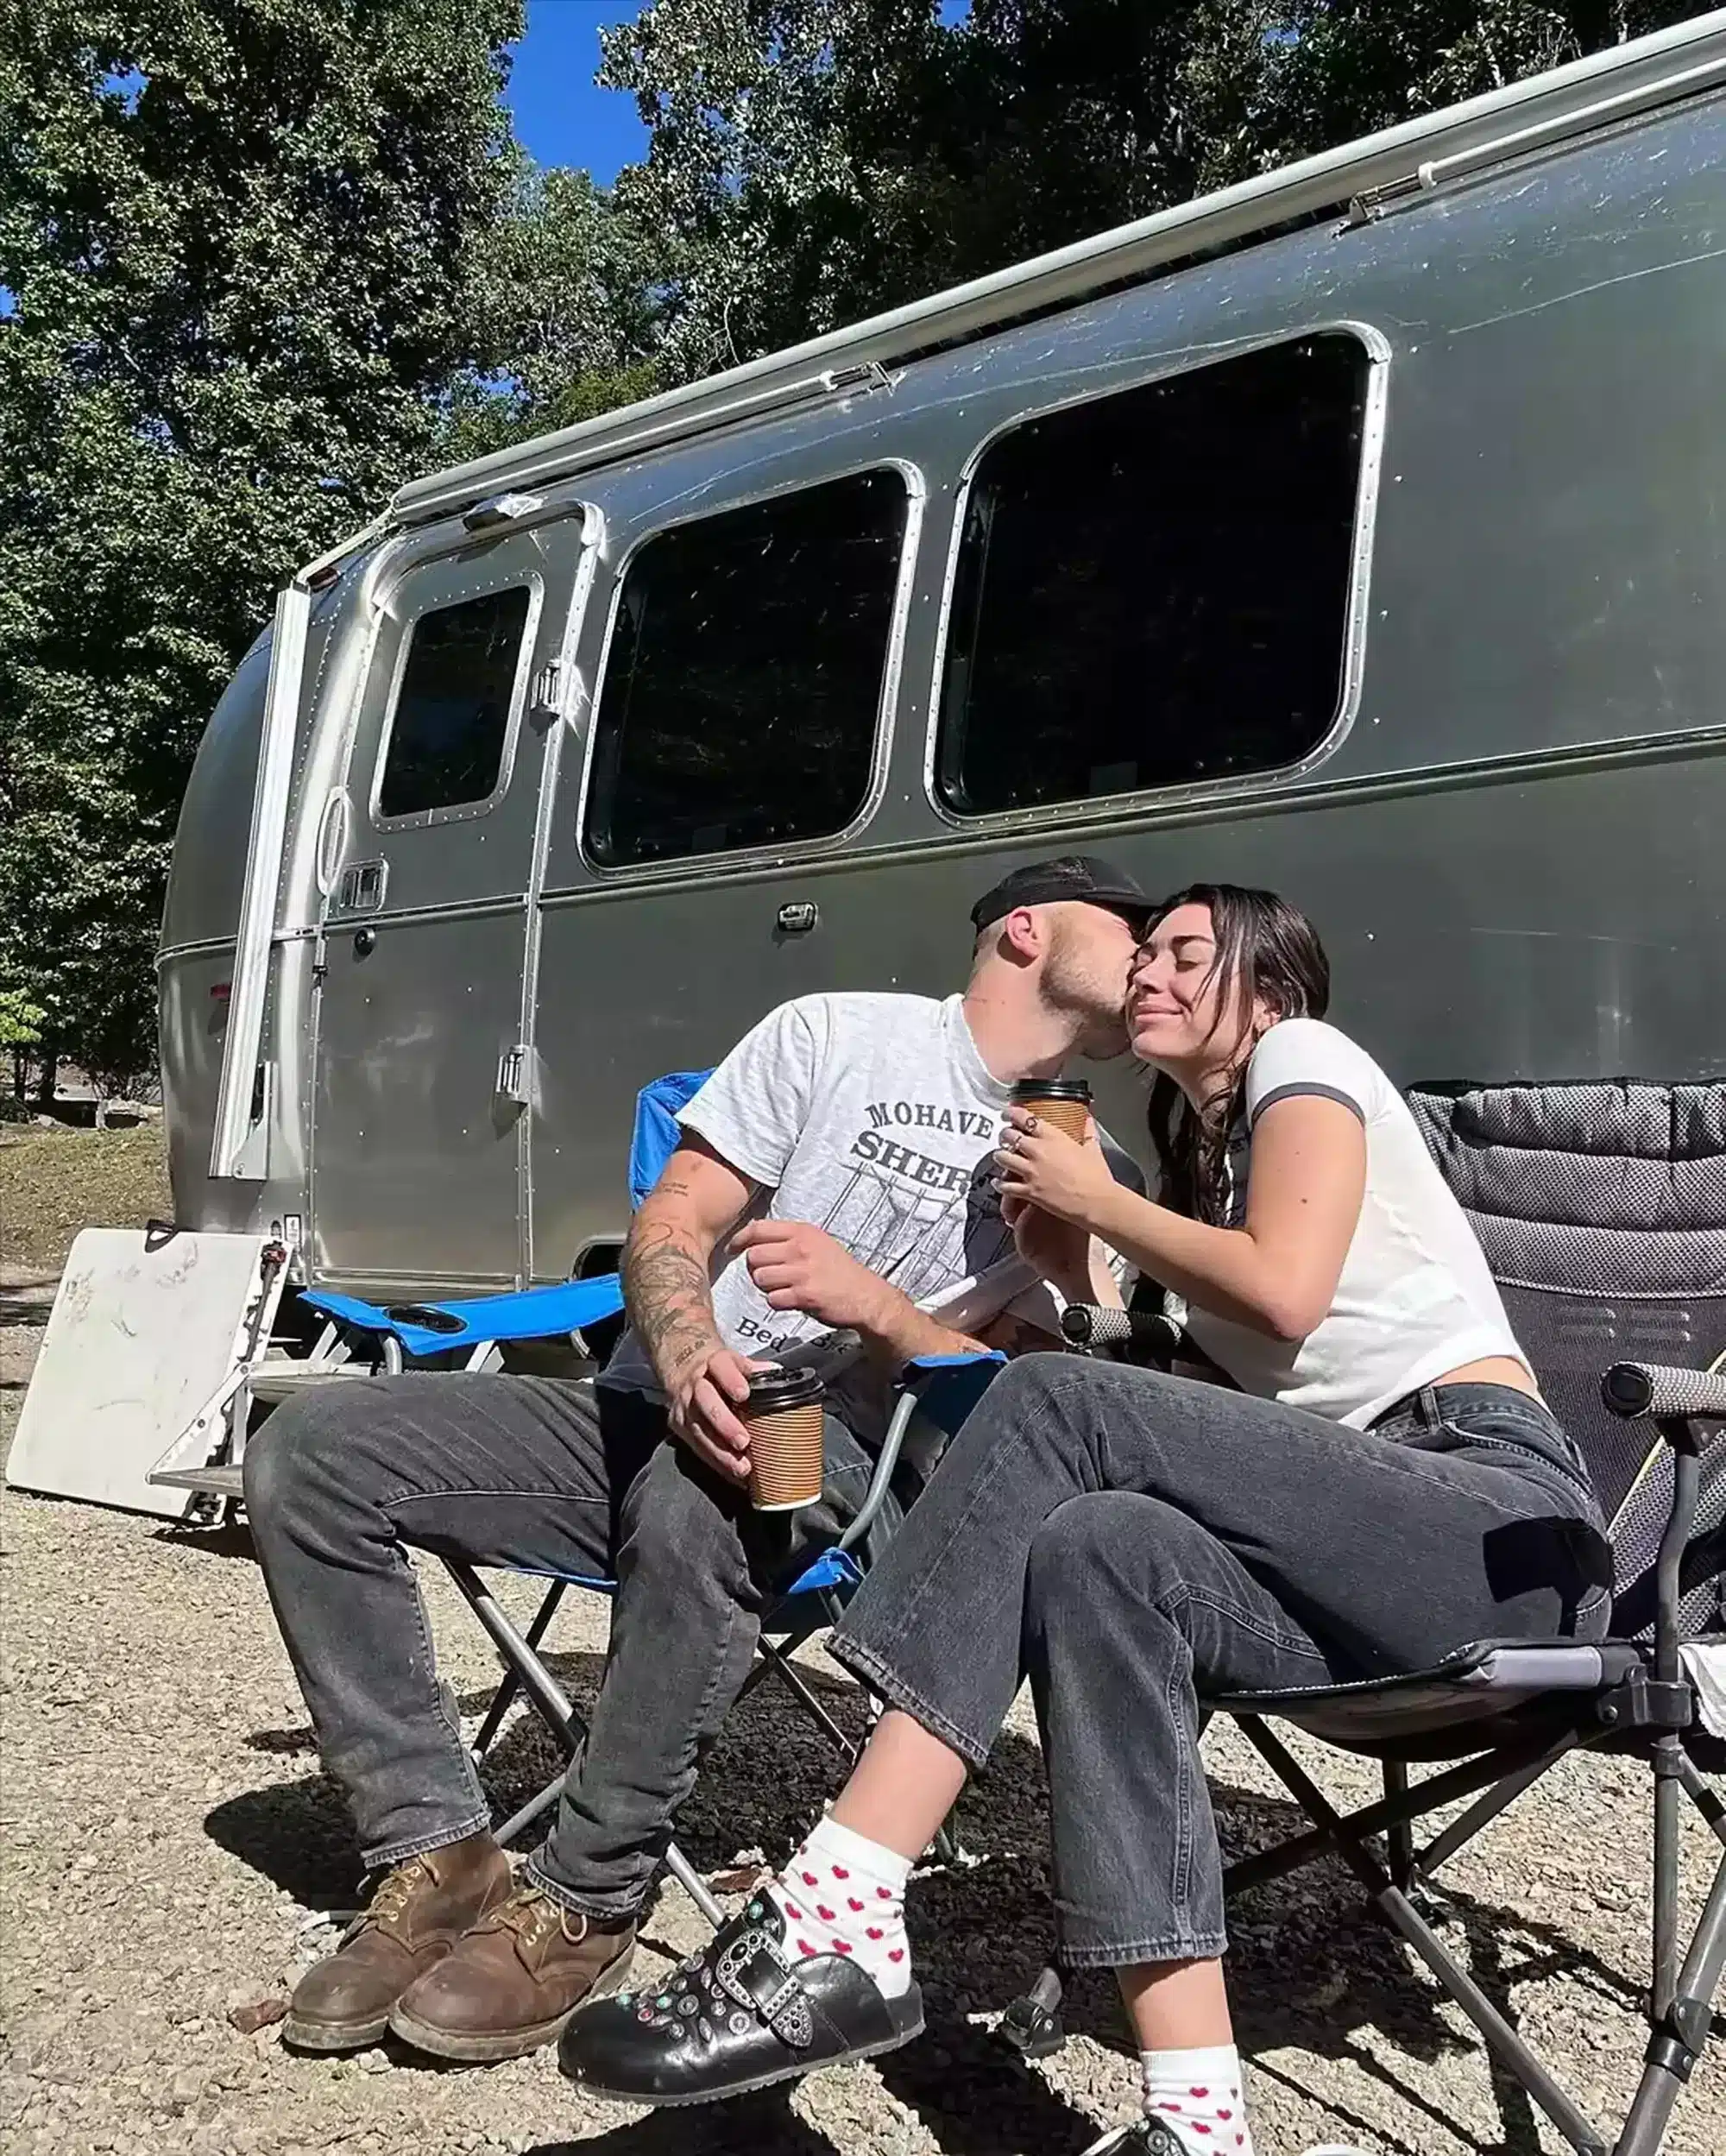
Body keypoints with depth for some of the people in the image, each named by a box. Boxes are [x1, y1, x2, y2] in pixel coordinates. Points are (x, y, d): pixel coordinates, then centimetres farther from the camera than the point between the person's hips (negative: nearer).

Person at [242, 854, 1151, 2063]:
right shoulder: (839, 1033, 3)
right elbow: (672, 1224, -2)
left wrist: (872, 1303, -22)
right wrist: (685, 1357, -24)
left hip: (841, 1462, -2)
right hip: (654, 1412, 2)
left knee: (699, 1498, -39)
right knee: (310, 1453, -14)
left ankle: (580, 1910, -19)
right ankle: (439, 1857, -11)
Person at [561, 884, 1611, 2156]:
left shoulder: (1306, 1057, 7)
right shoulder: (1203, 1154, 28)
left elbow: (1284, 1292, -12)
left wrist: (1098, 1202, 2)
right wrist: (1065, 1233, 5)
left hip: (1507, 1517, -6)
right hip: (1376, 1546, 7)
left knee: (1062, 1407, -23)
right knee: (1096, 1556, -23)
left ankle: (839, 1929, -29)